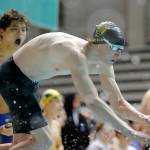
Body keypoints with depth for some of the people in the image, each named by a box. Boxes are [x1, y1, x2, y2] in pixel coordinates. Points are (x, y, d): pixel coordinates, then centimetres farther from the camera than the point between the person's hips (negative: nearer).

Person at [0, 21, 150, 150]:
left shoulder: (103, 64, -8)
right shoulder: (75, 53, -35)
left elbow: (118, 104, -3)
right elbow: (92, 102, -44)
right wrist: (130, 132, -44)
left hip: (31, 81, 9)